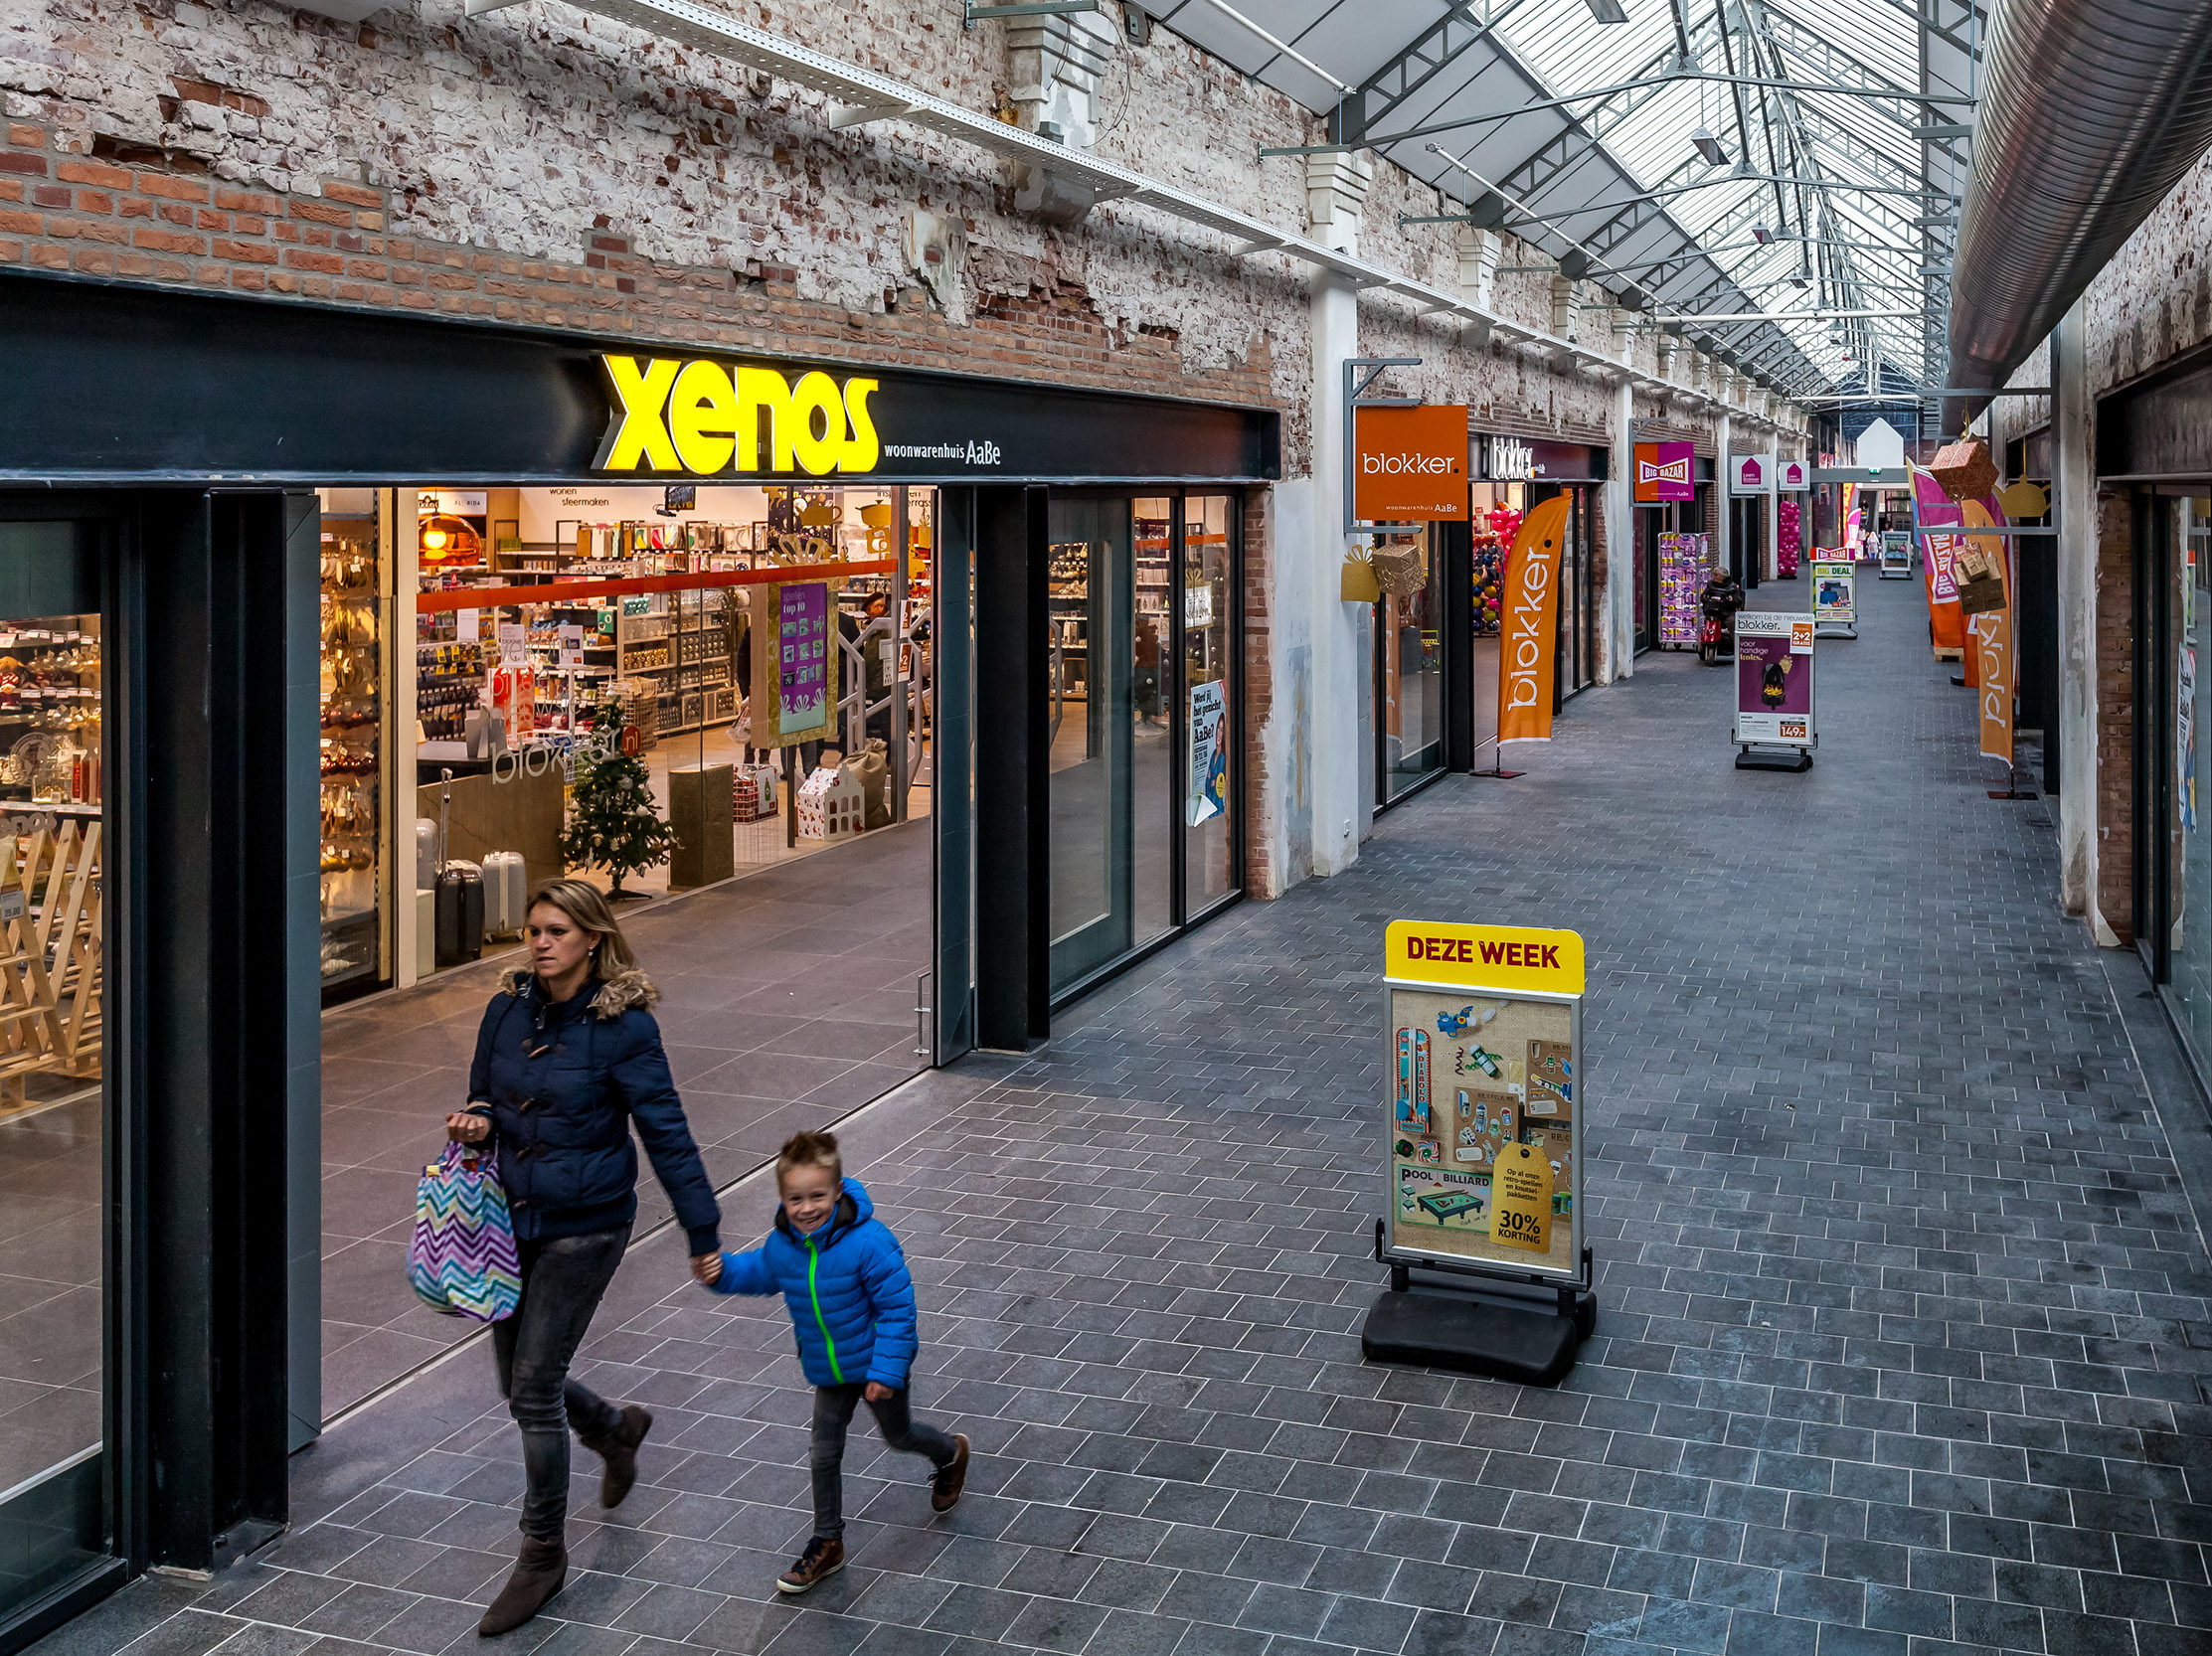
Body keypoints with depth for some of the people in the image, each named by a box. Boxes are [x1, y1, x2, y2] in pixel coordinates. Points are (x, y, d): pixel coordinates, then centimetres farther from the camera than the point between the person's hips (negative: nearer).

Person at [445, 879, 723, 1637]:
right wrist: (477, 1122, -11)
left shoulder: (623, 1026, -15)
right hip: (512, 1218, 6)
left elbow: (666, 1133, -11)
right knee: (519, 1381, 15)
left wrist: (704, 1233, -9)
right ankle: (617, 1430, 47)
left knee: (535, 1387, -6)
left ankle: (544, 1551, 13)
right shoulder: (507, 1010, 0)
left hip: (584, 1225, -6)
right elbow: (485, 1095, 14)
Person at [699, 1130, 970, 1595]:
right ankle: (827, 1544, 27)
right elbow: (759, 1273, 11)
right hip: (829, 1372, 5)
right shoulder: (782, 1244, -14)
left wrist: (886, 1370, -23)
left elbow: (897, 1308, -25)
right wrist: (722, 1273, -9)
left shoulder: (868, 1242, -31)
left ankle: (950, 1454, 52)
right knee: (824, 1454, 9)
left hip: (876, 1366, -4)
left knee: (898, 1434, 19)